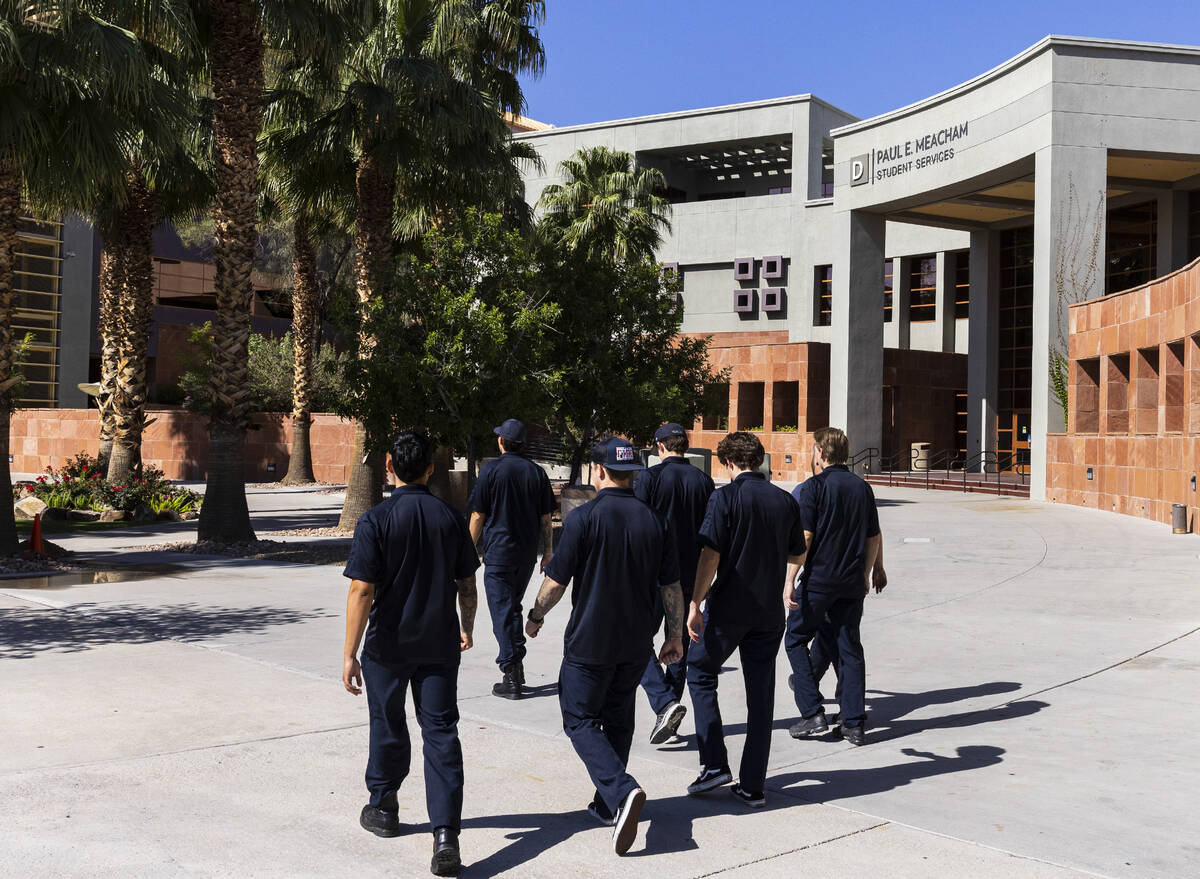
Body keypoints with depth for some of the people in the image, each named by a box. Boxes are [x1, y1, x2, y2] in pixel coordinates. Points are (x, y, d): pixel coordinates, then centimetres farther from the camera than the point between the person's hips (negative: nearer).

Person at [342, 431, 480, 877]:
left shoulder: (375, 521, -13)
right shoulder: (451, 518, -2)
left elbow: (361, 591, -16)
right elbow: (467, 584, 6)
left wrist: (350, 654, -11)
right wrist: (466, 627, 23)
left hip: (388, 645, -2)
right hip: (439, 643, 2)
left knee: (388, 725, 17)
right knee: (441, 731, 3)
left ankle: (383, 808, 36)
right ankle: (446, 835, -6)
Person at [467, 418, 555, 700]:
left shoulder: (491, 470, -7)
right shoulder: (537, 472, 4)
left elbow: (477, 516, -6)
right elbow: (545, 517, 6)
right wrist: (548, 549, 14)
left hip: (498, 553, -4)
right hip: (527, 554, 5)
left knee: (502, 613, -1)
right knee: (514, 606, 20)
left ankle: (511, 678, -2)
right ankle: (518, 664, 18)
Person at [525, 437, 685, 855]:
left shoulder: (584, 518, -14)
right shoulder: (654, 520, 1)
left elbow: (556, 581, -10)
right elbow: (671, 586, 4)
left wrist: (535, 616, 7)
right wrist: (676, 634, 14)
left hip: (589, 641, -5)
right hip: (636, 642, 5)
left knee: (581, 719, 5)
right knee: (618, 721, 18)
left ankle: (622, 790, -16)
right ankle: (607, 806, 25)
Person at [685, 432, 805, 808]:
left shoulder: (726, 498, -10)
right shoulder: (786, 501, 4)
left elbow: (711, 555, -15)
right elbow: (797, 555, 15)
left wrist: (695, 604, -10)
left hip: (728, 608, -4)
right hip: (769, 611, 5)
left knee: (700, 674, 15)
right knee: (761, 696, 9)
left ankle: (715, 765, 7)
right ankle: (753, 787, 13)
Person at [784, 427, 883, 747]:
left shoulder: (813, 487, -9)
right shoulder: (862, 488, 8)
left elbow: (803, 538, -15)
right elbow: (874, 538, 13)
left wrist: (789, 580, -12)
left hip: (818, 580, -5)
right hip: (852, 583, 5)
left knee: (796, 639, 10)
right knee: (849, 647, 10)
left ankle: (812, 713, 3)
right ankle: (854, 723, 10)